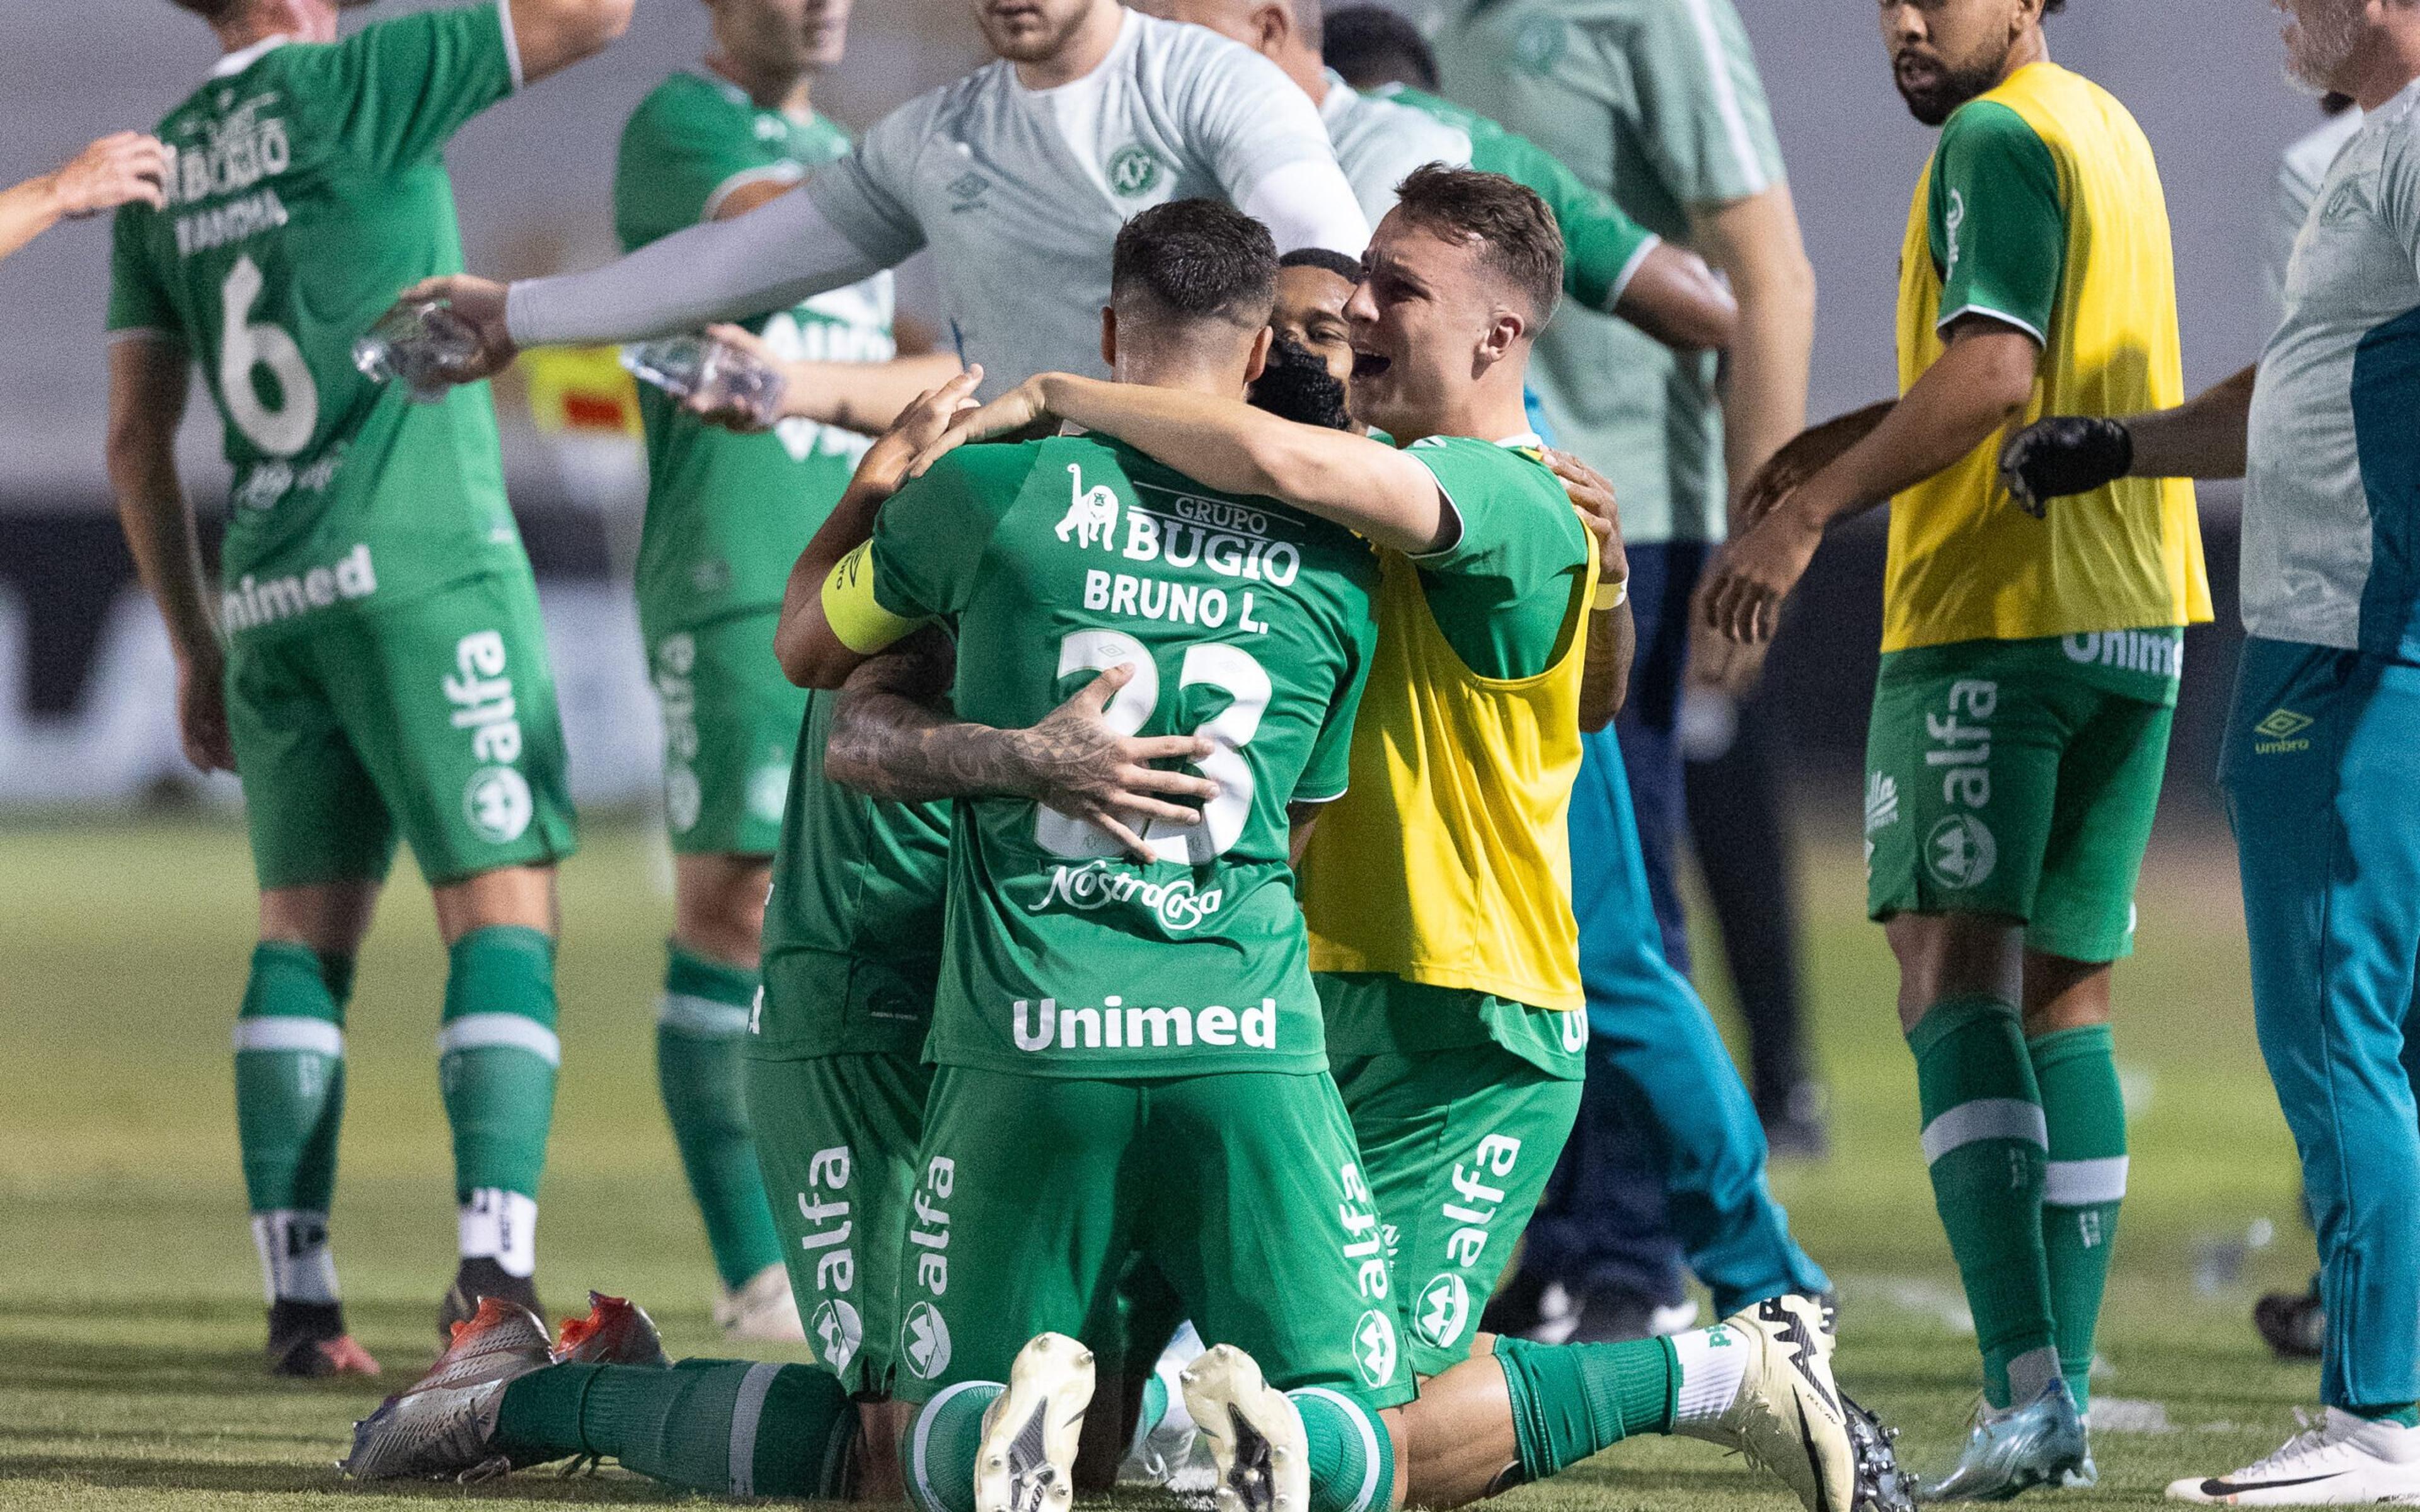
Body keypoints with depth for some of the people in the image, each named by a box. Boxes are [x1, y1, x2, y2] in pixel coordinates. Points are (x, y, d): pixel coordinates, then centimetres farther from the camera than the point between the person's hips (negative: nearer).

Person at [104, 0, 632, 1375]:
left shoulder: (162, 169, 13)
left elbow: (138, 438, 16)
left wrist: (195, 645, 23)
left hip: (268, 594, 6)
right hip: (420, 565, -6)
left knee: (306, 930, 10)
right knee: (504, 903, -5)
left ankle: (298, 1296, 3)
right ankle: (495, 1257, -18)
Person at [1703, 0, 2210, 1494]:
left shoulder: (1999, 138, -10)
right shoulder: (2109, 131, 18)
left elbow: (1994, 370, -22)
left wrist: (1813, 511, -22)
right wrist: (1872, 433, 24)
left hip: (1990, 612, -9)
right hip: (2136, 617, 9)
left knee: (1954, 984, -11)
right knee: (2065, 997, 10)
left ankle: (2026, 1385, -24)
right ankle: (2064, 1398, 8)